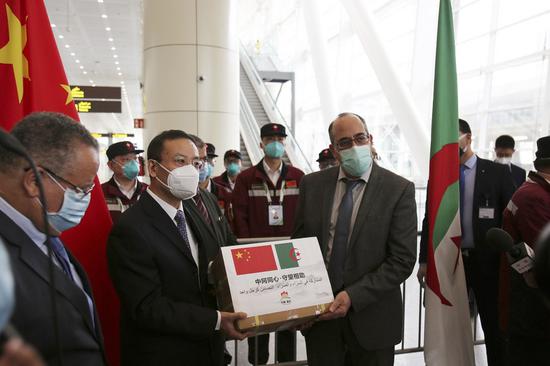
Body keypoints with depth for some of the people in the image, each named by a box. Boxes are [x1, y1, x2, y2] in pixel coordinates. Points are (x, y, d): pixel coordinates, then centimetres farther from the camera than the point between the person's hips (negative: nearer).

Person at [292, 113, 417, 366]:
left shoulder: (399, 190, -9)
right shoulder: (312, 184, 0)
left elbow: (403, 259, -12)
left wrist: (353, 296, -19)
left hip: (371, 318, -2)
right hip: (319, 314, 2)